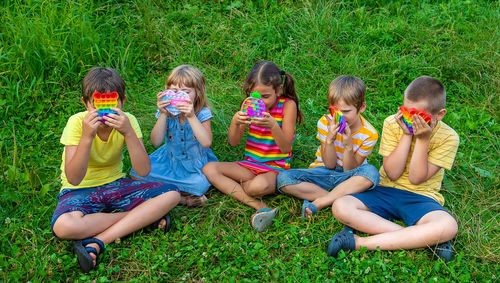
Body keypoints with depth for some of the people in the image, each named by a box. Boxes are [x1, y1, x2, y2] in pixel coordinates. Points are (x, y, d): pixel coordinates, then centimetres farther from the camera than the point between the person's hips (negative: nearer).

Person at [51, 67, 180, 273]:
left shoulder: (127, 121, -10)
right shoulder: (77, 122, -17)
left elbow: (143, 171, -20)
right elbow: (74, 179, -25)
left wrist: (128, 132, -31)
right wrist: (87, 136, -35)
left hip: (115, 185, 3)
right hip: (80, 190, -2)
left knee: (171, 194, -20)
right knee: (63, 226, -37)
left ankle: (96, 243, -24)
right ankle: (142, 217, -16)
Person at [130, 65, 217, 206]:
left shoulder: (202, 114, -16)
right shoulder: (166, 112, -9)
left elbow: (206, 143, -30)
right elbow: (156, 142, -19)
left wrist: (191, 116, -37)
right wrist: (163, 114, -29)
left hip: (195, 165, -3)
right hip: (170, 159, 3)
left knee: (201, 184, -33)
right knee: (137, 174, -13)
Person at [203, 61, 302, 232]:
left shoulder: (287, 105, -10)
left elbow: (286, 147, -15)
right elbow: (233, 142, -1)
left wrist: (273, 125, -32)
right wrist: (235, 122, -22)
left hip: (275, 168, -6)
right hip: (250, 164, 6)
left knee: (259, 186, -41)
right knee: (209, 168, -17)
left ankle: (232, 187, -3)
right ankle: (259, 206, -26)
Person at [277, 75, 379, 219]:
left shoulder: (369, 134, -14)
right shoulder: (325, 123, -13)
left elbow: (349, 170, -12)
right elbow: (330, 165, -9)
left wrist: (348, 145, -29)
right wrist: (330, 140, -27)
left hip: (347, 177, -1)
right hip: (324, 172, 1)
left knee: (371, 172, -36)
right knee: (283, 178, -24)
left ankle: (316, 203, -32)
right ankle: (338, 199, -26)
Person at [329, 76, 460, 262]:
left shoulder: (448, 137, -8)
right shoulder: (393, 123, -4)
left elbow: (416, 179, -13)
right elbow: (392, 174, -10)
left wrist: (423, 139, -20)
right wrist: (406, 135, -16)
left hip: (420, 197, -2)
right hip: (386, 190, 2)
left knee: (448, 227, -36)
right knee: (340, 207, -25)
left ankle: (360, 242, -32)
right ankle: (420, 239, -27)